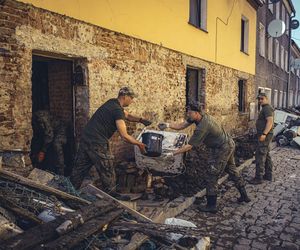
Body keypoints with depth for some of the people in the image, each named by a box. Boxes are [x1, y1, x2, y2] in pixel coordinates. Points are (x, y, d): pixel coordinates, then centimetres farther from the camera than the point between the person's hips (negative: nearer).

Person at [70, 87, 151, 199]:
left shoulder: (112, 103, 14)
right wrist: (139, 144, -5)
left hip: (85, 139, 9)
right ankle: (110, 193, 19)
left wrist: (140, 120, 12)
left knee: (80, 168, 17)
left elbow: (127, 115, 27)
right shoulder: (117, 110, -15)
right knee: (107, 170, 6)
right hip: (97, 143, -9)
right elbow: (124, 136, -17)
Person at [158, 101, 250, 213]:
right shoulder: (201, 115, -4)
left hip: (222, 149, -10)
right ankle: (244, 195, 39)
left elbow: (189, 146, -27)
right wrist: (168, 125, -19)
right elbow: (181, 125, -3)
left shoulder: (202, 127, -31)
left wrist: (172, 153, -24)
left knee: (212, 176, -2)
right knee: (232, 170, 24)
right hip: (229, 143, 10)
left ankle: (211, 205, 7)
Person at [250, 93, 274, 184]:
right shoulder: (265, 108, 18)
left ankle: (258, 178, -5)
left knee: (260, 156, -9)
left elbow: (270, 121, -25)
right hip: (265, 135, 11)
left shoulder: (267, 108, -14)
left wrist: (264, 134, -32)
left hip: (265, 136, -11)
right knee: (266, 155, 16)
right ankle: (268, 175, 26)